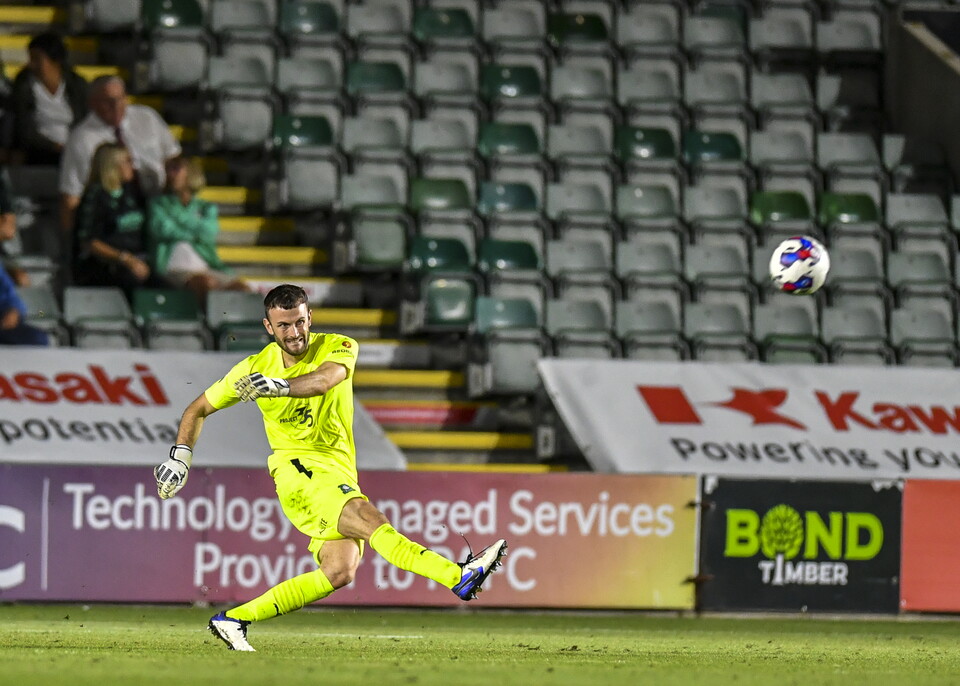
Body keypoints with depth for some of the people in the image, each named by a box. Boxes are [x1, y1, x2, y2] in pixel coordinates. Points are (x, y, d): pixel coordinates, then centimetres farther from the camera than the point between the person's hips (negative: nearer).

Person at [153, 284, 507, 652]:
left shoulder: (338, 348, 0)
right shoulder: (255, 368, 3)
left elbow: (324, 380, -26)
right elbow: (198, 409, 16)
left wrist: (277, 386, -41)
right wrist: (180, 456, 4)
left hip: (341, 475, 3)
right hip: (297, 470, -3)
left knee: (339, 571, -15)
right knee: (368, 518, -29)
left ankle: (234, 619, -6)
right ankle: (460, 577, -44)